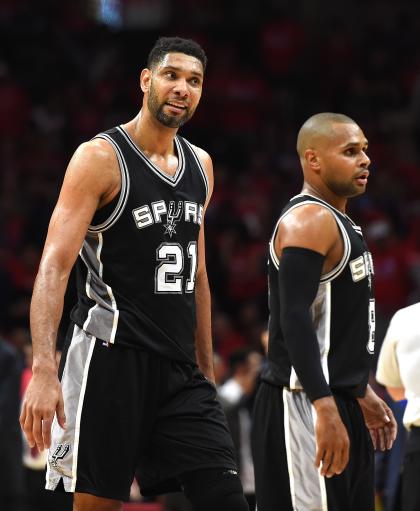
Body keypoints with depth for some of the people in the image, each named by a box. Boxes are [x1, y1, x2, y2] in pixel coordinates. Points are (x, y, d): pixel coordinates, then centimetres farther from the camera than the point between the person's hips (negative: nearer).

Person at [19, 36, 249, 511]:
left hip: (180, 367, 6)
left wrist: (205, 368, 21)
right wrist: (43, 370, -28)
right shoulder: (100, 157, -8)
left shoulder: (200, 165, 13)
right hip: (113, 359, -6)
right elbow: (55, 265, -17)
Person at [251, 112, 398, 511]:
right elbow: (295, 319, -24)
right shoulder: (309, 221, -14)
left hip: (338, 402, 10)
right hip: (305, 404, -10)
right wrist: (325, 409, -30)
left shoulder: (337, 222, 18)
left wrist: (362, 394, 28)